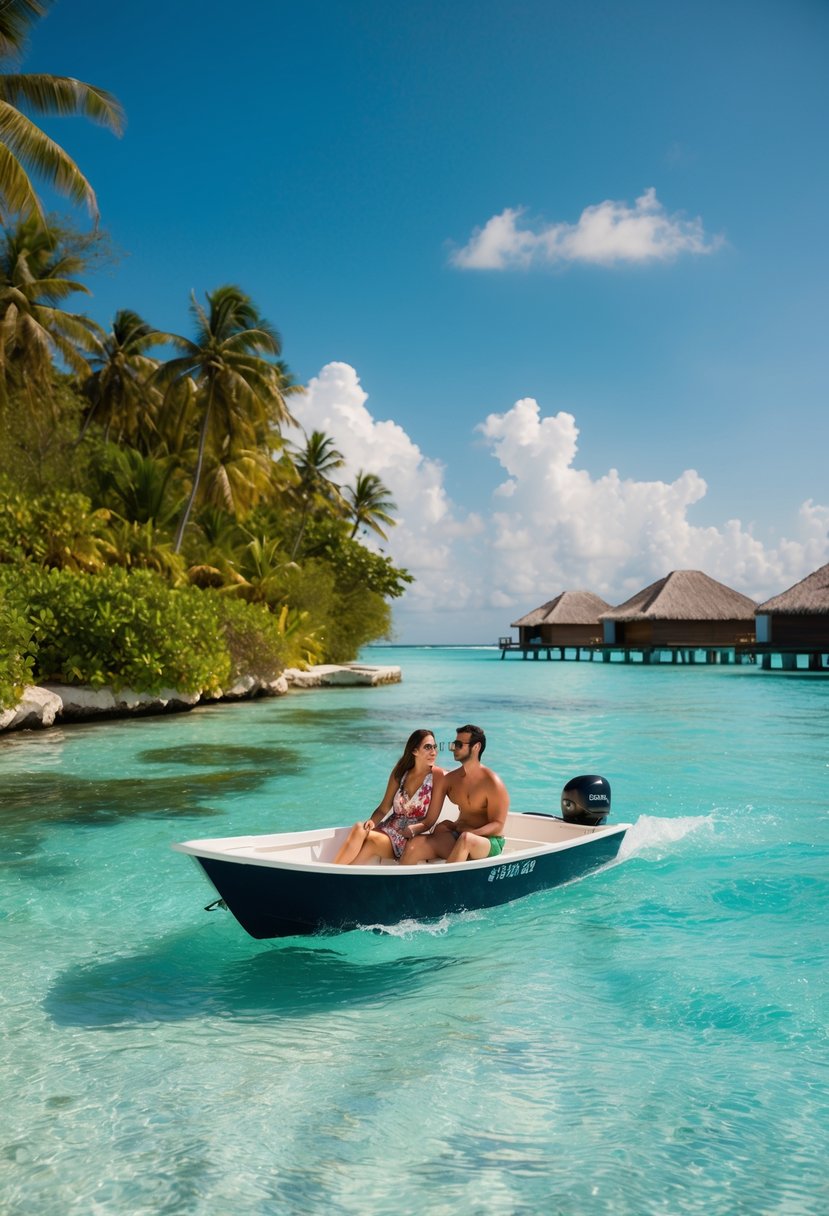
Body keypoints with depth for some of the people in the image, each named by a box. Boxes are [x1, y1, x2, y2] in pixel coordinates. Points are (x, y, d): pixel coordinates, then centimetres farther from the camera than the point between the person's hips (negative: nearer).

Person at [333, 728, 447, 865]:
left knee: (371, 841, -30)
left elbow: (430, 821, -5)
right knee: (359, 828, -27)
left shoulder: (438, 776, -6)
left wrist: (411, 830, -21)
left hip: (411, 840, -4)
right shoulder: (400, 772, 7)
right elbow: (384, 808, 6)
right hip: (388, 830, 4)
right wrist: (372, 822, -14)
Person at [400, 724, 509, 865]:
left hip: (489, 842, -5)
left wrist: (472, 833, -25)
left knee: (465, 839, -41)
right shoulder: (451, 778, 9)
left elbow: (497, 824, -10)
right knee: (414, 846, -21)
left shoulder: (492, 783, -9)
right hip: (455, 837, 5)